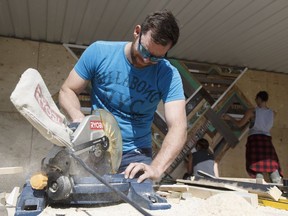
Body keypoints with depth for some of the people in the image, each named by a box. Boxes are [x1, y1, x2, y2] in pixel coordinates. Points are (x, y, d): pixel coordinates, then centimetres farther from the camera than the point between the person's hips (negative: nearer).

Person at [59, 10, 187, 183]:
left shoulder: (168, 75, -12)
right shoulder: (99, 52, -8)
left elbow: (178, 127, -22)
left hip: (135, 154, 0)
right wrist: (79, 118, -23)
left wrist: (156, 168, -39)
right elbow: (67, 91, -1)